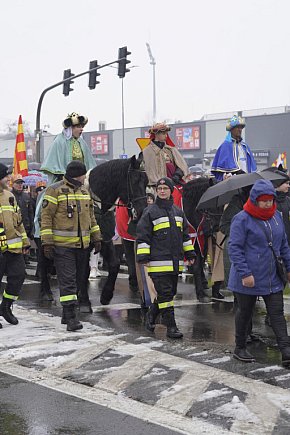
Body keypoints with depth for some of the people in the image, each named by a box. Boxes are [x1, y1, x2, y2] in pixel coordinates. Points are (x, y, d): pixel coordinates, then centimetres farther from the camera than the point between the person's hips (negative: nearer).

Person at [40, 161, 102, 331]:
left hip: (82, 245, 7)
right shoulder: (55, 191, -7)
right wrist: (47, 242, -14)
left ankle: (67, 314, 21)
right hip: (62, 245, -7)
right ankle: (71, 317, -9)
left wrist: (96, 238, 16)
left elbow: (91, 216, 22)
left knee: (80, 279, 10)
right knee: (67, 280, -10)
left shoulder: (84, 191, 15)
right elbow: (46, 216, -9)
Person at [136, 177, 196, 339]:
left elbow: (185, 234, 24)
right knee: (165, 294, -7)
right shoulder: (150, 212, -2)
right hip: (158, 262, -6)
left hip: (176, 262, 6)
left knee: (170, 293, 12)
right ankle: (171, 327, -2)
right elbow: (143, 236, -5)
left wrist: (190, 253, 21)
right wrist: (143, 257, -11)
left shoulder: (178, 211, 16)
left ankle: (151, 315, 31)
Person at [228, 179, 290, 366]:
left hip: (273, 278, 5)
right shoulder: (242, 219, -12)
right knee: (245, 312, 9)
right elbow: (234, 248, -15)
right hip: (249, 279, -5)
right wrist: (244, 273, -20)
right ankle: (240, 349, 25)